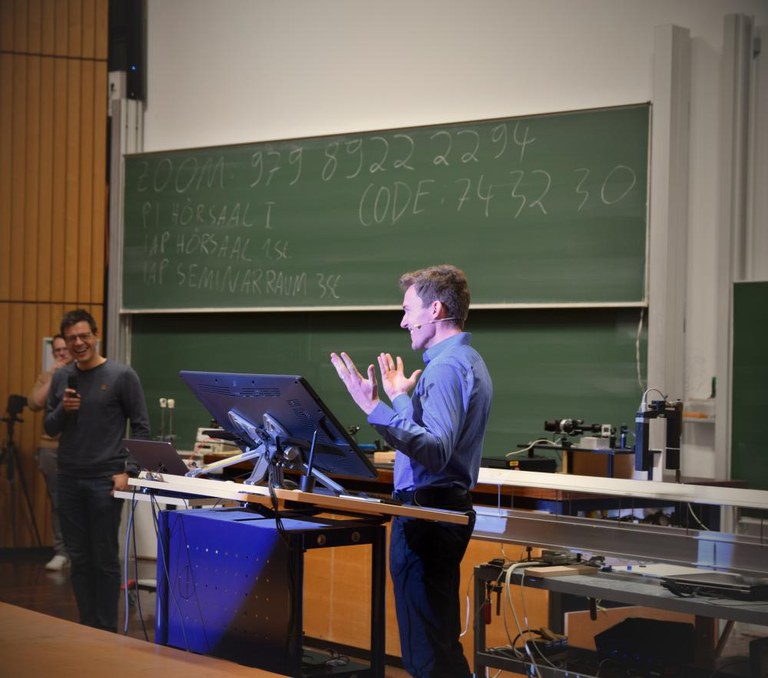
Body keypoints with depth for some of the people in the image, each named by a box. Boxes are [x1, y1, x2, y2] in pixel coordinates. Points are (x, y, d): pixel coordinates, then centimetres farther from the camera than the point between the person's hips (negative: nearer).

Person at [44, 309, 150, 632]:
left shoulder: (122, 376, -5)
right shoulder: (61, 377, 8)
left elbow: (141, 427, -4)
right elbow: (50, 428, 12)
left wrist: (128, 471, -12)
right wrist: (63, 409, -8)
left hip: (105, 480, -4)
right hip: (69, 479, 4)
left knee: (105, 559, 1)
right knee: (79, 558, 9)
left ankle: (106, 630, 9)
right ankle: (86, 626, 18)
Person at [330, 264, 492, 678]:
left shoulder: (446, 367, -17)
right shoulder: (467, 361, 17)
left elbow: (435, 450, -29)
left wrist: (375, 409, -34)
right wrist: (400, 398, 31)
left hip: (427, 512, -11)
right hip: (449, 507, 11)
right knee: (442, 640, 16)